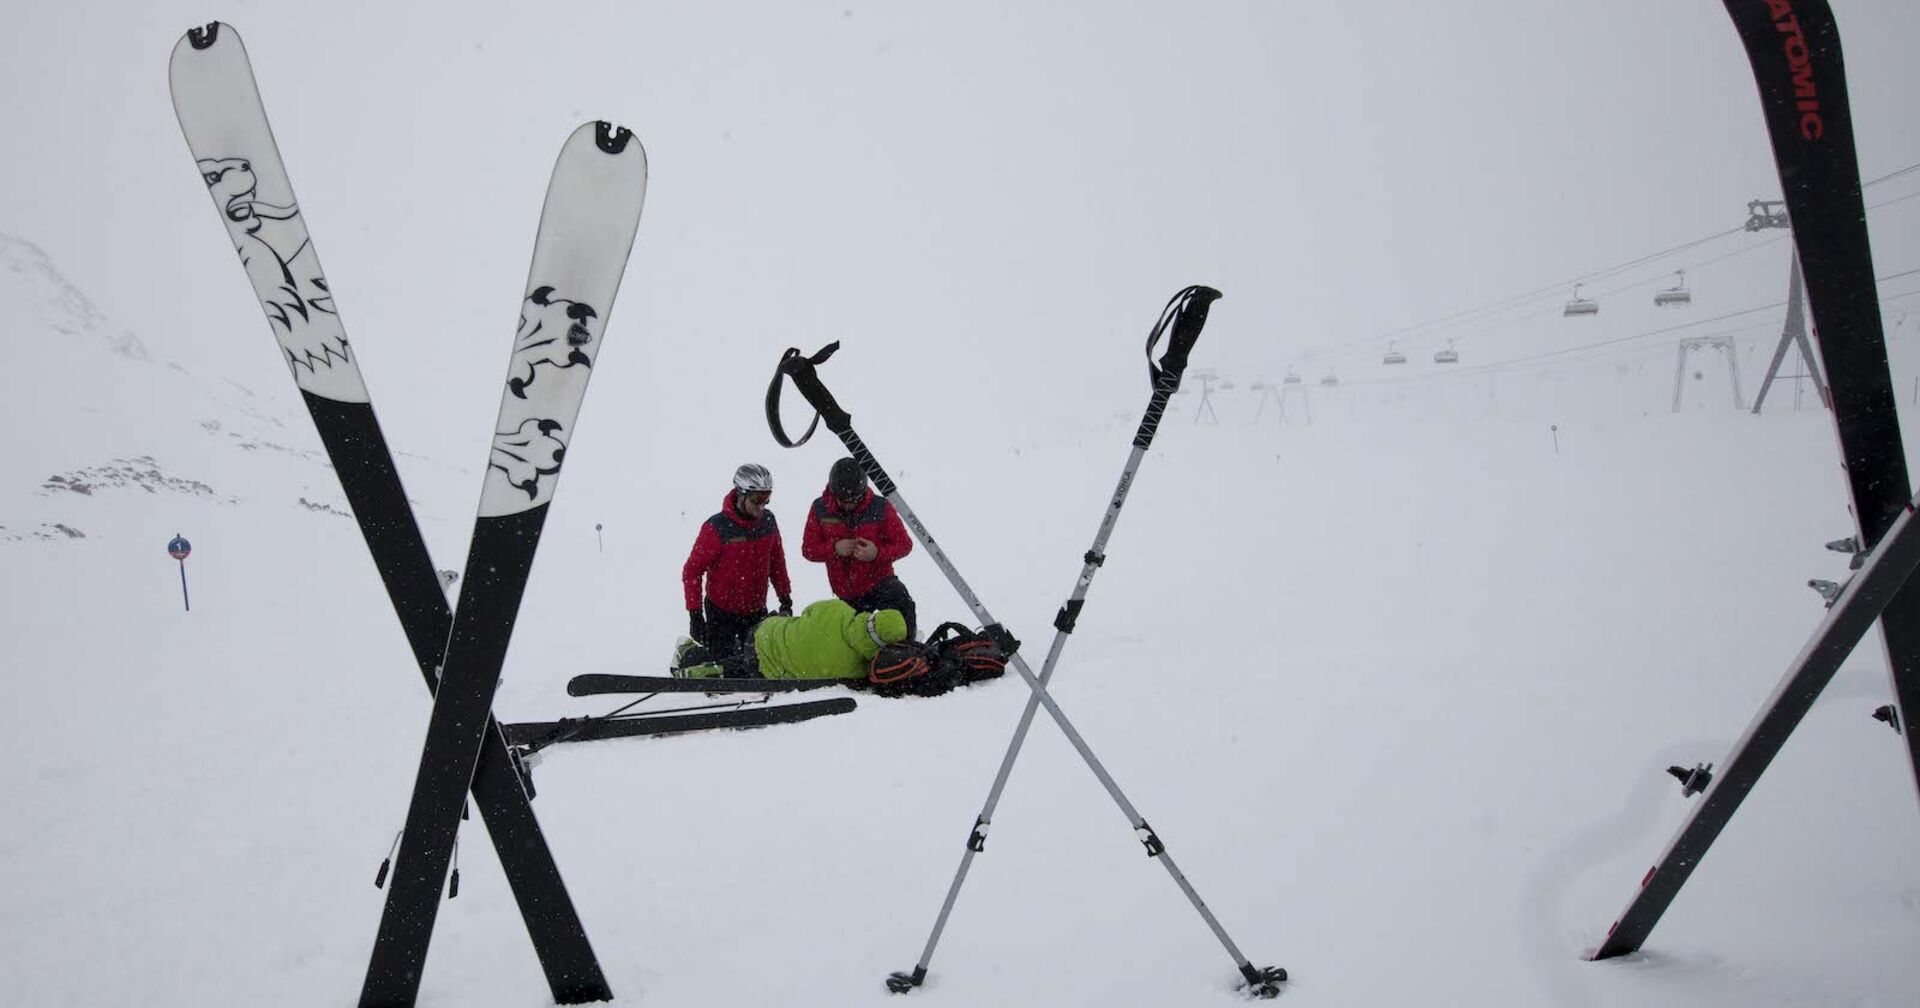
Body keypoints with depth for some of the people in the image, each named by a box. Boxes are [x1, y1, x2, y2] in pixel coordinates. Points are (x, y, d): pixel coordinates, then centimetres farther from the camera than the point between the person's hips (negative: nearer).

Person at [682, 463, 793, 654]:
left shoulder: (768, 521, -2)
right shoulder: (717, 527, -18)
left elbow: (777, 563, 11)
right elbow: (692, 572, -13)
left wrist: (785, 600, 13)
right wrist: (695, 615, -14)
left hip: (757, 611, 5)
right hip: (721, 614, -5)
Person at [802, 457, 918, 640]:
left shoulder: (880, 508, -12)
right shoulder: (820, 510, -7)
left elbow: (904, 544, -8)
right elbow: (808, 549, -3)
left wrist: (878, 553, -27)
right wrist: (834, 548, -23)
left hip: (879, 580, -3)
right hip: (846, 593, 3)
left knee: (902, 603, -34)